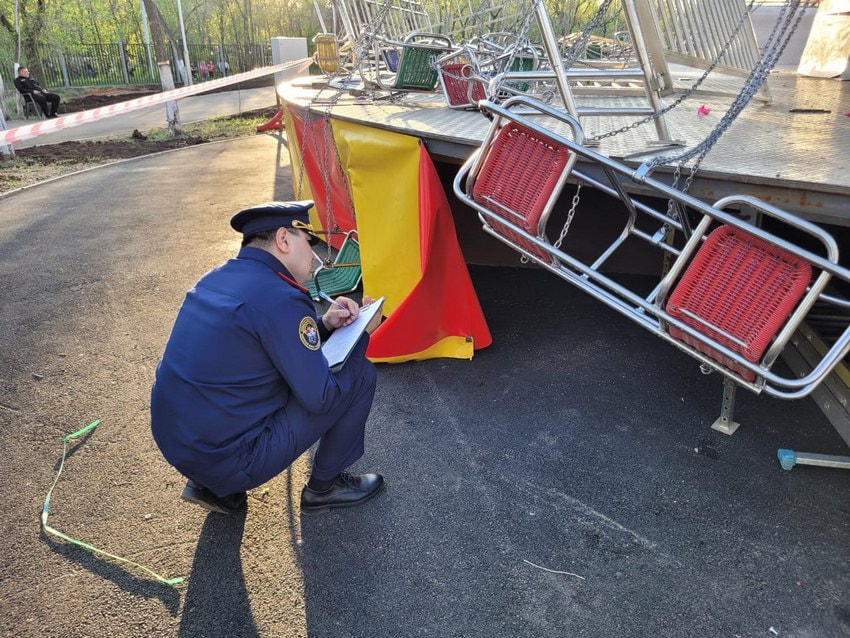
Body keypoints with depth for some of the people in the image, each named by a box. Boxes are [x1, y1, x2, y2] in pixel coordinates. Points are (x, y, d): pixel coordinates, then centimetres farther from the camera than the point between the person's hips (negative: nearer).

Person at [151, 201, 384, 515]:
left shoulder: (215, 278, 7)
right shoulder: (280, 298, -20)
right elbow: (322, 397, -15)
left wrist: (323, 323, 5)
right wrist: (363, 333, -2)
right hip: (230, 462, -8)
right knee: (360, 374, -4)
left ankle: (211, 485, 20)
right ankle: (324, 487, 17)